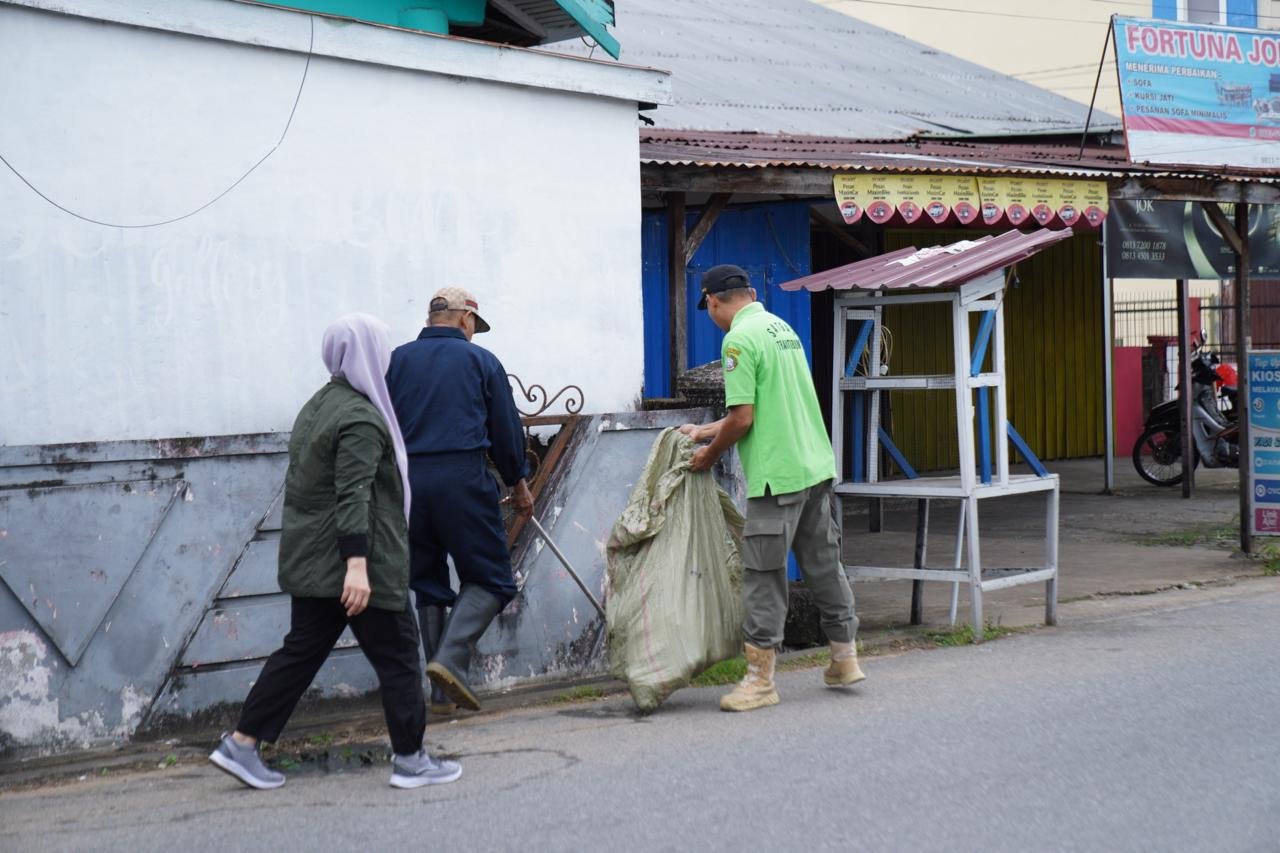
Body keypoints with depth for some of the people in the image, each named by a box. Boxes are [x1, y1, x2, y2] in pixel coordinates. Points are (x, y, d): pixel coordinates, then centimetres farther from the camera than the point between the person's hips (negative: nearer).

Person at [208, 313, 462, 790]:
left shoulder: (317, 406, 13)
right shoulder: (360, 418, -17)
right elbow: (354, 495, -26)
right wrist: (357, 563, -31)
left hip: (311, 561, 9)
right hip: (356, 561, -9)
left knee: (302, 649, 12)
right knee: (396, 653, 2)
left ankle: (242, 745, 10)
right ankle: (409, 759, 8)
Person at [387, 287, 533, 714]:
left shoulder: (395, 361, 12)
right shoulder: (480, 360, 5)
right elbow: (506, 429, 7)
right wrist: (518, 484, 20)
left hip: (406, 481, 4)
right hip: (463, 477, -4)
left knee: (427, 583, 13)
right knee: (489, 578, 4)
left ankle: (441, 689, 12)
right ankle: (452, 658, -17)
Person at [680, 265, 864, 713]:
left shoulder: (739, 339, -13)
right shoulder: (782, 327, 15)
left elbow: (743, 418, -17)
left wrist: (710, 454, 0)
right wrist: (706, 432, 27)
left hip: (777, 475, -9)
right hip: (817, 466, 9)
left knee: (764, 575, -3)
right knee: (824, 564, 16)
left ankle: (760, 679, 1)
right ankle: (845, 659, 25)